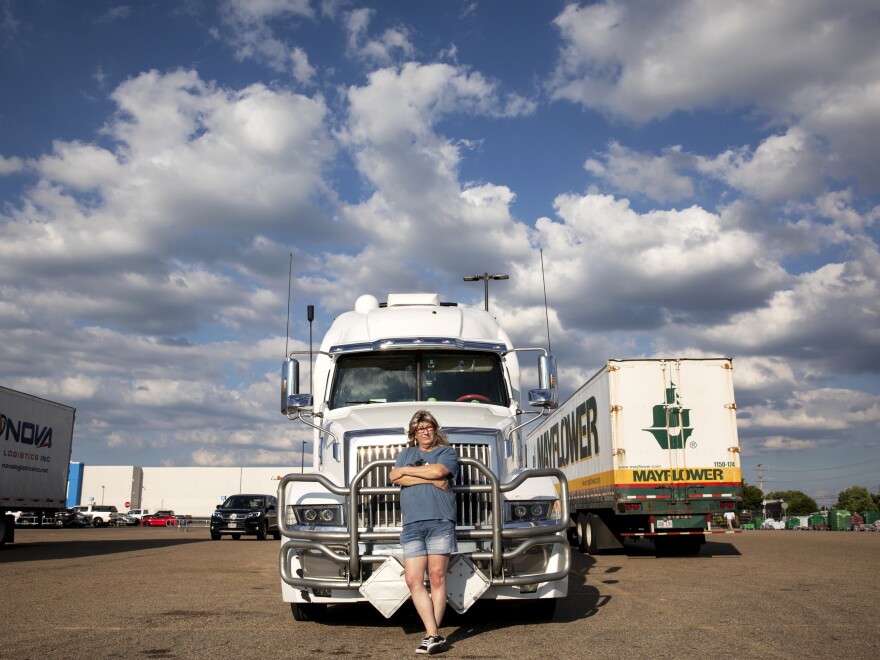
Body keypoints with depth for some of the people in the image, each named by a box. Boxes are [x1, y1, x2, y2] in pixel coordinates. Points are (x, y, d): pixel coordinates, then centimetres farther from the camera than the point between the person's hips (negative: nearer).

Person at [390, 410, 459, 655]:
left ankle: (432, 633, 3)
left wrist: (405, 471, 1)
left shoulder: (447, 451, 13)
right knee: (413, 580, -6)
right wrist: (431, 480, -3)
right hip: (412, 524, 3)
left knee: (437, 577, -4)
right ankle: (434, 634, -3)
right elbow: (396, 479, 4)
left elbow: (438, 470, -9)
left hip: (440, 521, -3)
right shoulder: (406, 453, 22)